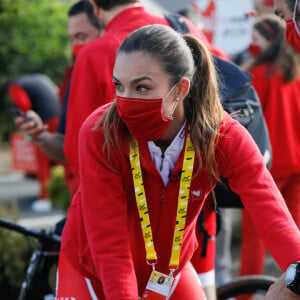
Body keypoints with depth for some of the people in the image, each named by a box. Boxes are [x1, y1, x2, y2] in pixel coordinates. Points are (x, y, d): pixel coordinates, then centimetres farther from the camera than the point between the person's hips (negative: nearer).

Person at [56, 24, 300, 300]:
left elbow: (270, 210, -37)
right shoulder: (100, 134, -28)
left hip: (169, 270, 2)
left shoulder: (223, 137, -23)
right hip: (93, 274, -2)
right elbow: (109, 244, -30)